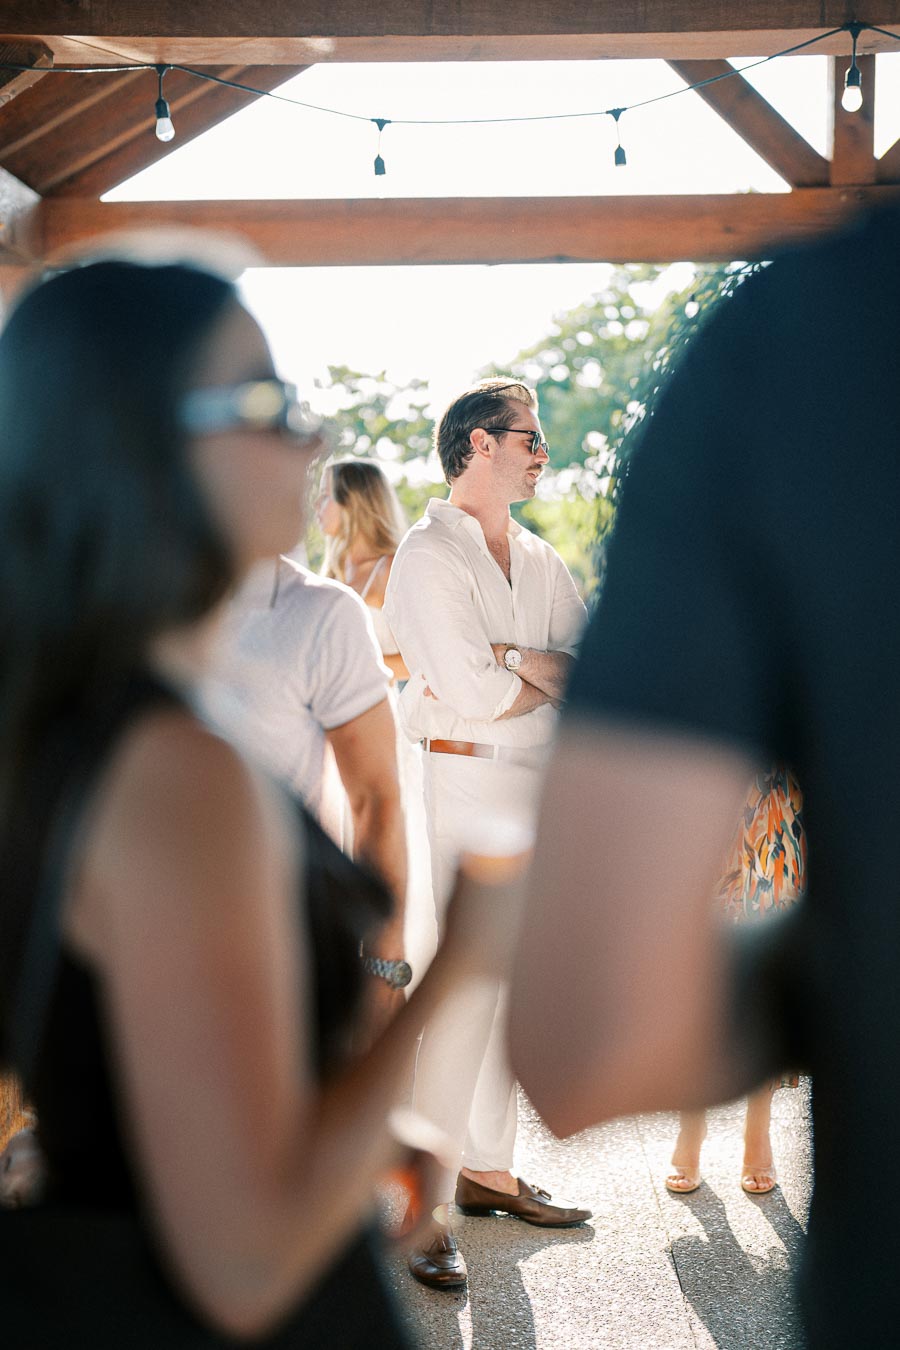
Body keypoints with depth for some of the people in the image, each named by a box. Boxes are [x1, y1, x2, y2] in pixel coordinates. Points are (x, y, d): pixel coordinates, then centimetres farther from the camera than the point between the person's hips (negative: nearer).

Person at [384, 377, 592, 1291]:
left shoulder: (538, 559, 16)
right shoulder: (430, 554, -7)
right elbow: (474, 691, -17)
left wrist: (507, 660, -11)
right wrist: (551, 677, -1)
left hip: (542, 788, 7)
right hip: (466, 782, -7)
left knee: (510, 986, 12)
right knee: (465, 991, -10)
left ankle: (487, 1170, 24)